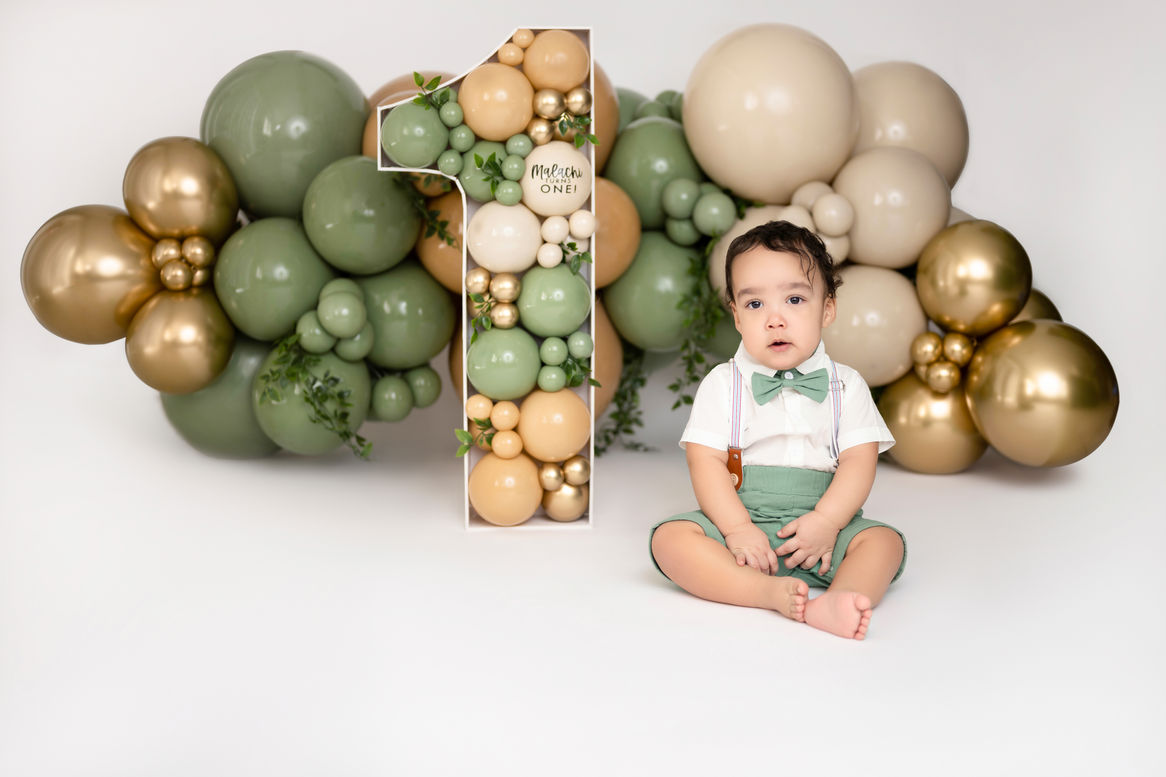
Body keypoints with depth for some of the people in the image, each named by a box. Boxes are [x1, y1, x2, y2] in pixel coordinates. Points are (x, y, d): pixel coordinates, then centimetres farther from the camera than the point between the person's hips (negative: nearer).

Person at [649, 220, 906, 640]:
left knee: (884, 541, -22)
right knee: (670, 538, -25)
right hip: (737, 519, -1)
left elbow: (859, 461, -2)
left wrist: (826, 521, -18)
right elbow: (705, 462, -5)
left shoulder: (846, 386, 5)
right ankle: (771, 593, -39)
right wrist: (737, 528, -18)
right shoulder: (721, 384, 3)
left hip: (819, 519, 1)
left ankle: (837, 598, -46)